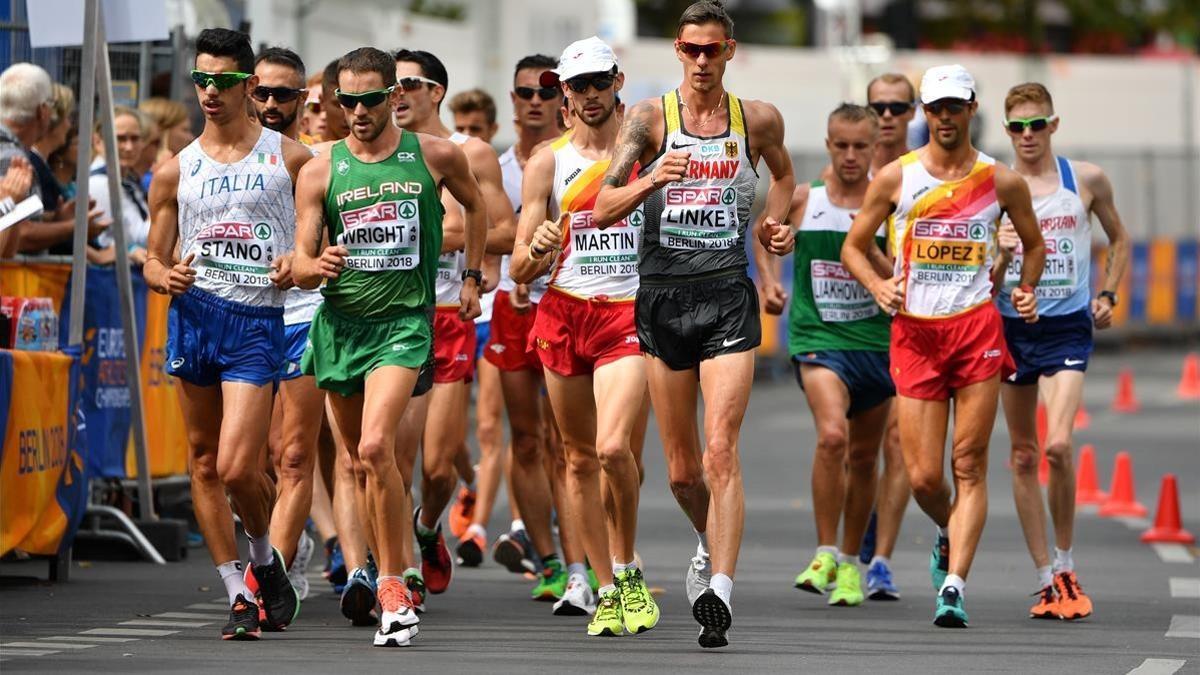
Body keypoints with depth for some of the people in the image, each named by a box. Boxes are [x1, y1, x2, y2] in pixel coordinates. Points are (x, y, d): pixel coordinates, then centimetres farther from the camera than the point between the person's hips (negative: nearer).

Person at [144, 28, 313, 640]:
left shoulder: (290, 158, 6)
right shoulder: (175, 172, 11)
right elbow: (153, 261, 14)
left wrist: (303, 263, -9)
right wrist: (166, 277, -9)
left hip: (259, 321, -3)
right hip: (194, 315, 3)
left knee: (238, 468, -14)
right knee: (205, 465, 5)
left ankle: (266, 559, 15)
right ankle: (239, 595, 14)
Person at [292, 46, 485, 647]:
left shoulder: (436, 157, -1)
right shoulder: (320, 172, 0)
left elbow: (474, 204, 21)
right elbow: (301, 268, -1)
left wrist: (471, 277, 20)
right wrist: (318, 265, -23)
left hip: (404, 321, -3)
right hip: (340, 323, 3)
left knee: (375, 448, -23)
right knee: (362, 463, 12)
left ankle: (392, 584, -15)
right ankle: (389, 585, 27)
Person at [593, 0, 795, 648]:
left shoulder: (758, 119, 5)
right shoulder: (650, 117, 0)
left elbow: (782, 173, 29)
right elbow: (602, 210, -9)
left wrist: (775, 225, 10)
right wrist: (648, 182, -28)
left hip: (729, 297, -1)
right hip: (663, 296, 1)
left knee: (720, 451, -16)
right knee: (681, 469, 10)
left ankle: (719, 590, -22)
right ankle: (712, 544, 40)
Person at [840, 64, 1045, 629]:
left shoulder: (1001, 182, 4)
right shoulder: (896, 177, 3)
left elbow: (1034, 243, 20)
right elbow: (853, 247, 10)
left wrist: (1026, 290, 2)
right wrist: (877, 285, -9)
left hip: (977, 328, 0)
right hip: (914, 332, 0)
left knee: (968, 467, -7)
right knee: (923, 477, -2)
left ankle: (954, 583, -9)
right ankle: (949, 536, 31)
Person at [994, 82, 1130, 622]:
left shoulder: (1086, 180, 2)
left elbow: (1119, 238, 18)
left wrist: (1107, 296, 5)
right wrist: (999, 256, -18)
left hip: (1068, 327, -2)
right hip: (1011, 327, 2)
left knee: (1058, 445, -19)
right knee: (1023, 456, 4)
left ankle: (1066, 566, -2)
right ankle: (1046, 580, 11)